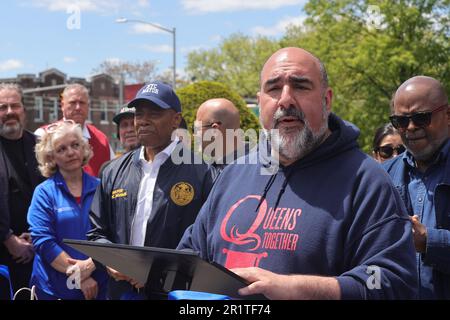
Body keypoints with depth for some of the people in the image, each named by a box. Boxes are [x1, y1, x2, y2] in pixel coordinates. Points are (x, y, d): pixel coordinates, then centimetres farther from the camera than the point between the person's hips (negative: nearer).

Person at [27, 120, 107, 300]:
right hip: (55, 288, -2)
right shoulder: (44, 193, -2)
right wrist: (79, 276, -15)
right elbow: (43, 241, -10)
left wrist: (91, 264, -17)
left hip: (98, 285, 2)